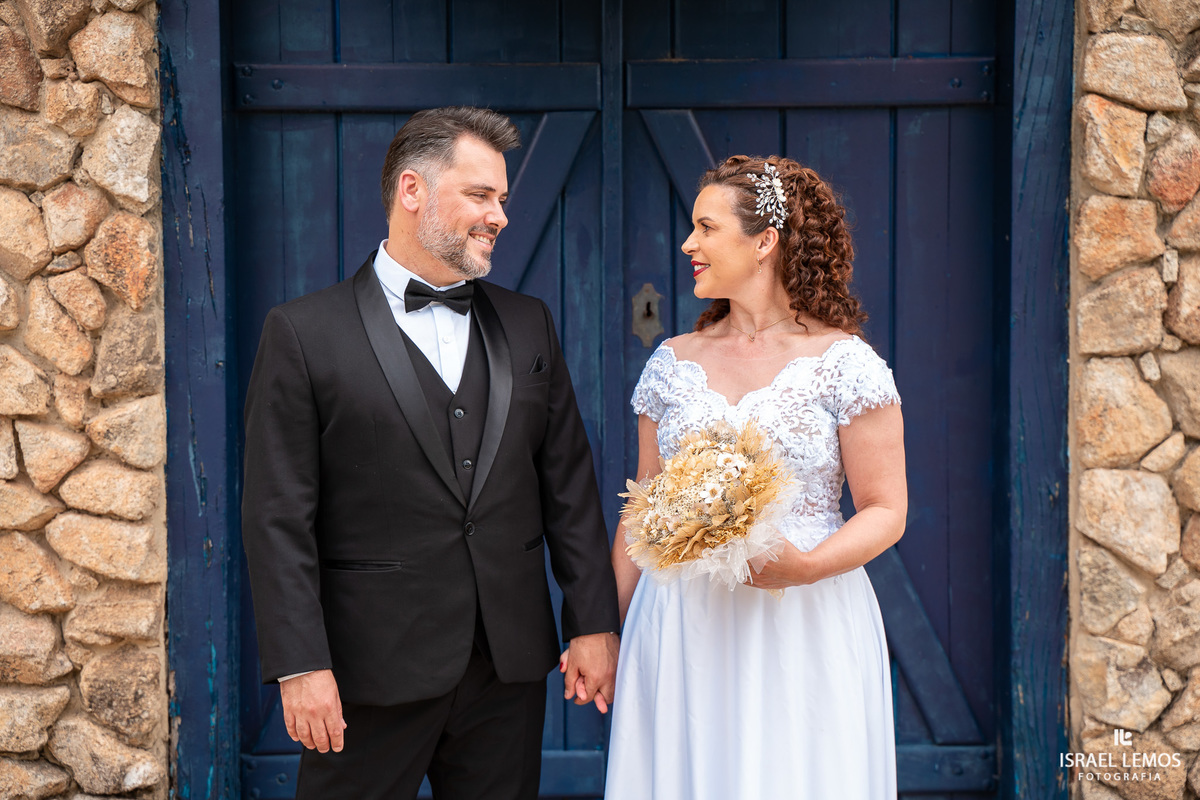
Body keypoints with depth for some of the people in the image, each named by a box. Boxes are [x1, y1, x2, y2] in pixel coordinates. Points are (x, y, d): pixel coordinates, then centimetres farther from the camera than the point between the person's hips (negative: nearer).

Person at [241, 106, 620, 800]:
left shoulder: (529, 325, 10)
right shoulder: (304, 333, -3)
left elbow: (569, 485, 10)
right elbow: (279, 518, -7)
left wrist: (595, 624, 5)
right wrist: (301, 665, -12)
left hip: (510, 665, 4)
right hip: (372, 669, -4)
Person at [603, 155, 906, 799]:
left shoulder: (845, 363, -5)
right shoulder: (672, 364, 8)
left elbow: (886, 511, -5)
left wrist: (805, 566, -22)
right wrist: (605, 628, 8)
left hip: (804, 630, -3)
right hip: (680, 634, 3)